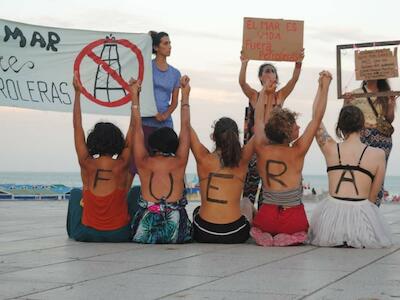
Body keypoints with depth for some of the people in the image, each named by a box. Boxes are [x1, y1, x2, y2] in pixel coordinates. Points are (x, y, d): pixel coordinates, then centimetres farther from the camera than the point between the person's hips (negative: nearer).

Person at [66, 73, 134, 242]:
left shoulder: (87, 165, -12)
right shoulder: (122, 166, -14)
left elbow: (77, 127, -3)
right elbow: (133, 133, -3)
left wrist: (77, 93, 3)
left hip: (86, 234, 2)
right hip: (121, 234, -1)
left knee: (75, 194, 30)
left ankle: (72, 231, 42)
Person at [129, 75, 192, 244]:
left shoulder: (144, 164, -2)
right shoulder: (179, 163, -3)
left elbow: (137, 128, 6)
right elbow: (185, 128, 6)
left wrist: (135, 98, 12)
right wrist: (185, 96, 14)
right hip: (176, 233, -2)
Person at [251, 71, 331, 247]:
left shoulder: (262, 151, -5)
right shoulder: (297, 152, -12)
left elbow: (259, 119, 13)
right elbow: (317, 117, -6)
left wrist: (264, 94, 25)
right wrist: (324, 86, -1)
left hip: (266, 218, 2)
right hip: (293, 220, -2)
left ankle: (268, 235, 0)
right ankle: (289, 237, -4)